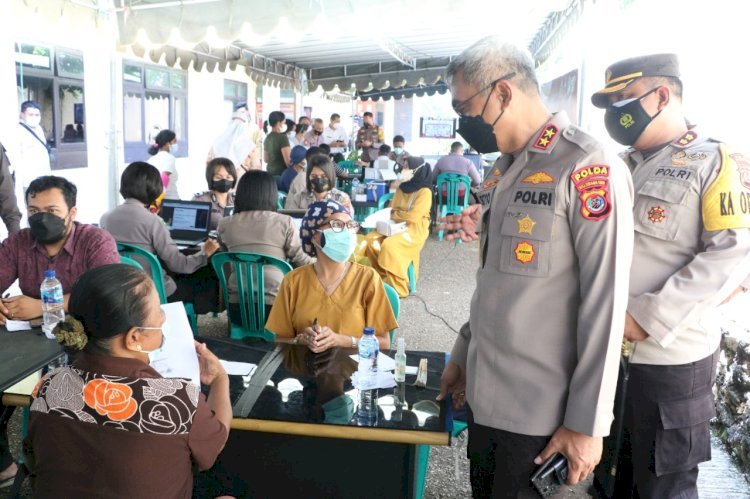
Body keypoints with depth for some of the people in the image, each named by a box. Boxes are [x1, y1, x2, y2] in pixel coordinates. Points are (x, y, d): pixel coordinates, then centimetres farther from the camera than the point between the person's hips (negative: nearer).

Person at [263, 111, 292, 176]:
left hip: (270, 171, 8)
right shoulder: (282, 137, -12)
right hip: (282, 172, -8)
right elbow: (288, 159, -17)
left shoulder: (267, 138, 11)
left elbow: (265, 159, 20)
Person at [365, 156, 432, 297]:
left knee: (389, 245, -30)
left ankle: (397, 287, -19)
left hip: (415, 230, -7)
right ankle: (382, 276, 3)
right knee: (371, 239, -12)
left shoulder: (425, 191, -14)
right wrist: (391, 215, -10)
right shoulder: (402, 187, 9)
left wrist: (394, 215, -9)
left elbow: (413, 216, -21)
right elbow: (392, 209, 12)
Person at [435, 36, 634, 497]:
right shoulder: (504, 170, 10)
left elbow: (605, 303, -18)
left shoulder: (587, 166, -16)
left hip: (539, 409, -7)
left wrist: (587, 423, -16)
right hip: (485, 390, 7)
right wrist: (463, 354, 17)